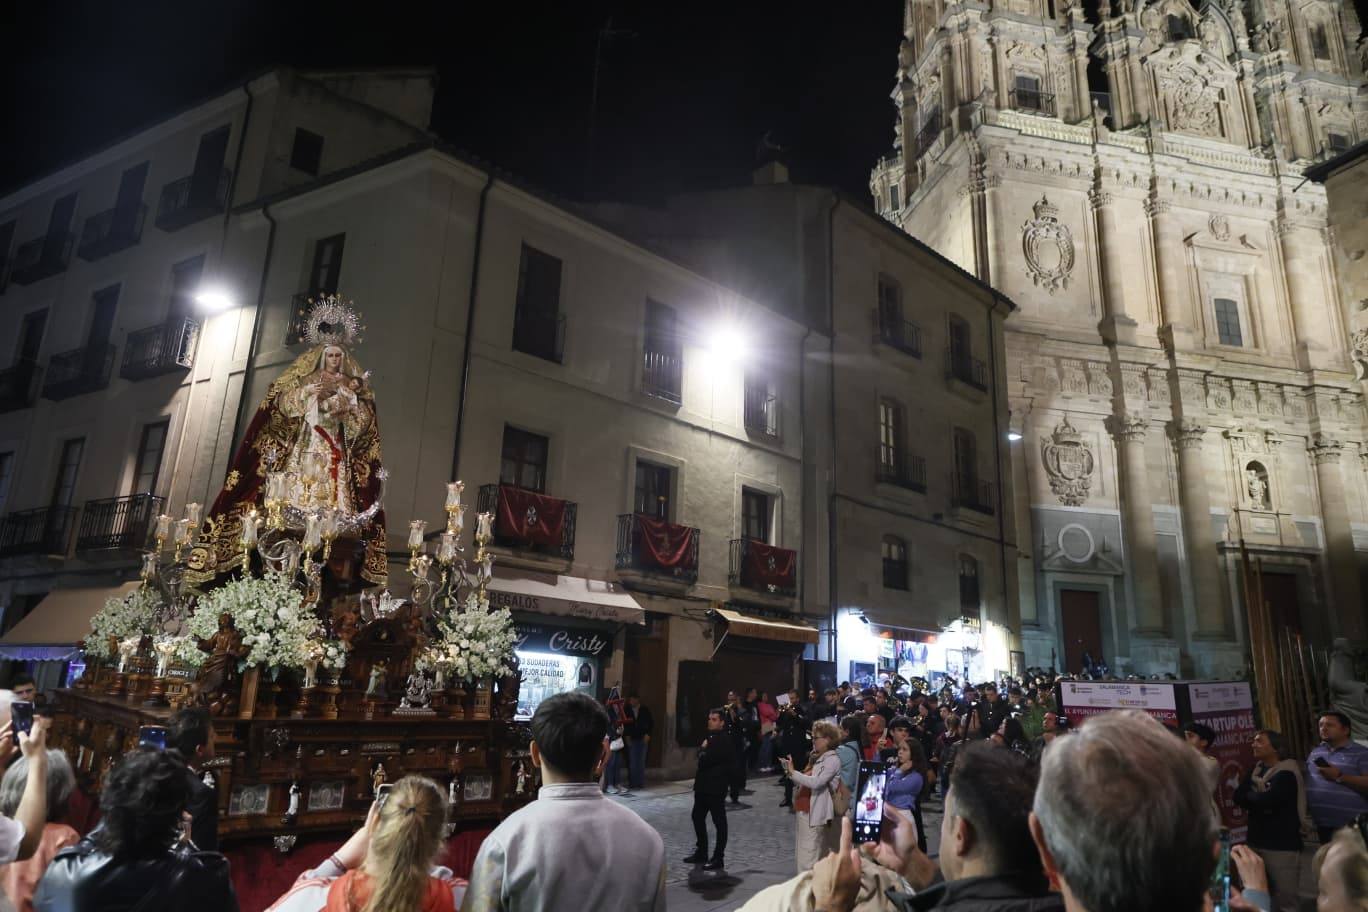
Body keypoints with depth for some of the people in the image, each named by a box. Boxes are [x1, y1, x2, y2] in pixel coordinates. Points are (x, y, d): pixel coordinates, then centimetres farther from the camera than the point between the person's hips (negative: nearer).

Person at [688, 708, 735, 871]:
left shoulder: (724, 740, -18)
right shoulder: (711, 736, 13)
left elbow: (705, 759, -23)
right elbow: (701, 755, 12)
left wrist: (703, 749, -5)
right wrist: (703, 749, -8)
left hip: (716, 787, -10)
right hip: (703, 785, 10)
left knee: (719, 822, 1)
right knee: (698, 817, 15)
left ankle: (718, 858, 9)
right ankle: (701, 852, 27)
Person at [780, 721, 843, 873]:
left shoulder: (833, 760, -12)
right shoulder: (817, 758, 16)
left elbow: (815, 782, -23)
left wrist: (793, 772, -18)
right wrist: (791, 772, 3)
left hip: (815, 815, -10)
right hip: (804, 811, 10)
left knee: (808, 859, -11)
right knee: (801, 856, 18)